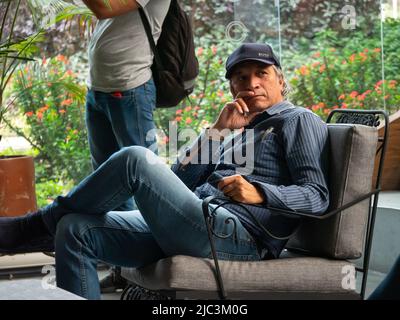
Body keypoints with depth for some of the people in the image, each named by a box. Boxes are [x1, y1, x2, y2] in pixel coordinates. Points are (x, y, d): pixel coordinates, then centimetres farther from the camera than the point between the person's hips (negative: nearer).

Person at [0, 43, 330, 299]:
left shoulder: (300, 120, 10)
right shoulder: (237, 131, 32)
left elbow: (318, 197, -4)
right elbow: (179, 180, 20)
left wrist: (259, 194, -20)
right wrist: (218, 130, 10)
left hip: (237, 236, -8)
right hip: (195, 228, 8)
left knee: (136, 159, -24)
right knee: (76, 230, -8)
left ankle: (33, 225, -7)